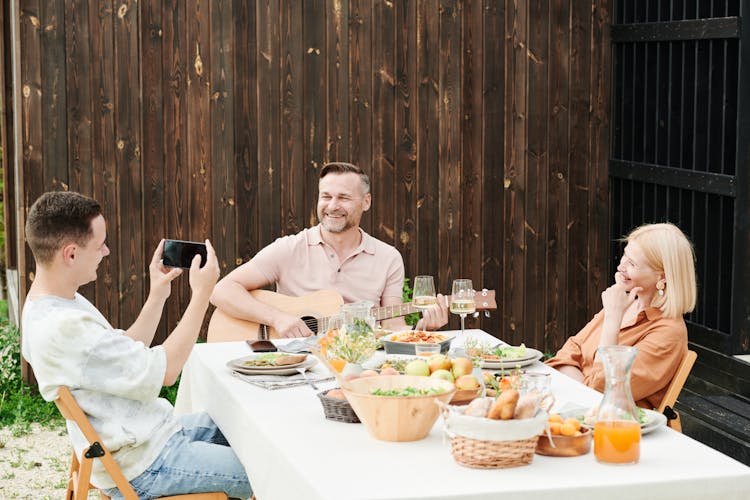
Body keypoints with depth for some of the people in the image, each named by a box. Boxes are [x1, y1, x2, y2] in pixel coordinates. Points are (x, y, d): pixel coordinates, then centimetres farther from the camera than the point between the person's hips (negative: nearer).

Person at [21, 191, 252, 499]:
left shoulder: (46, 303, 4)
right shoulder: (65, 329, -29)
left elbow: (127, 355, 12)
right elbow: (164, 371, -22)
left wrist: (158, 295, 5)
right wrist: (201, 294, -16)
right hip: (140, 466, -10)